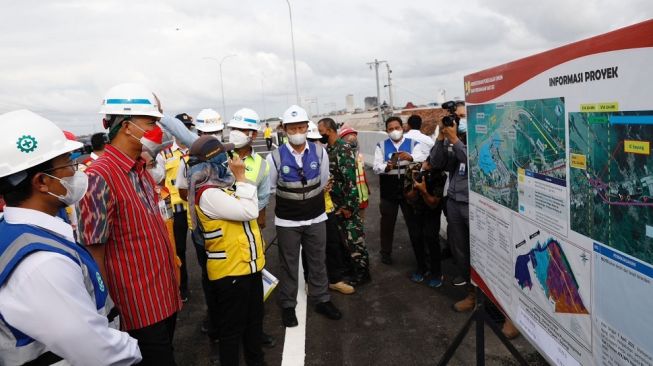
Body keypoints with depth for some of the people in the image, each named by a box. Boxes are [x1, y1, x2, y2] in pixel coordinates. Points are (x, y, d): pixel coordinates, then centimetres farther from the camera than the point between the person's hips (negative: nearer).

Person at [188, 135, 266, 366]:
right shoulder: (208, 194, -22)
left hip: (248, 265, 10)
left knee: (255, 318, 23)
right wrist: (241, 177, -18)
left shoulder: (221, 185, 8)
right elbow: (249, 211, -25)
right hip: (230, 270, -9)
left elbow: (246, 213, 13)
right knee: (232, 327, 8)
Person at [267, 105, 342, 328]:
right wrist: (289, 202, 6)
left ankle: (321, 299, 33)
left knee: (317, 261, 15)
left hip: (316, 218, 2)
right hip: (287, 221, -2)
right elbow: (268, 188, 0)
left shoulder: (319, 152, -6)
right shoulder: (276, 156, -12)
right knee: (289, 265, 10)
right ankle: (287, 305, 26)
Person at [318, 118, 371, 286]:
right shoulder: (327, 149, 8)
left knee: (354, 236, 1)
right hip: (333, 202, 9)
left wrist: (348, 205, -22)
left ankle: (362, 271, 13)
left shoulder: (344, 149, -18)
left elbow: (350, 179, -22)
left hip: (346, 203, -8)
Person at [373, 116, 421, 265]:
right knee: (387, 222, 11)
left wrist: (411, 158, -30)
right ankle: (386, 252, 27)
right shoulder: (381, 146, 4)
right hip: (388, 190, 1)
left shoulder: (413, 144, 3)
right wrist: (387, 166, -27)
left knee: (414, 221, 10)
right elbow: (376, 167, -6)